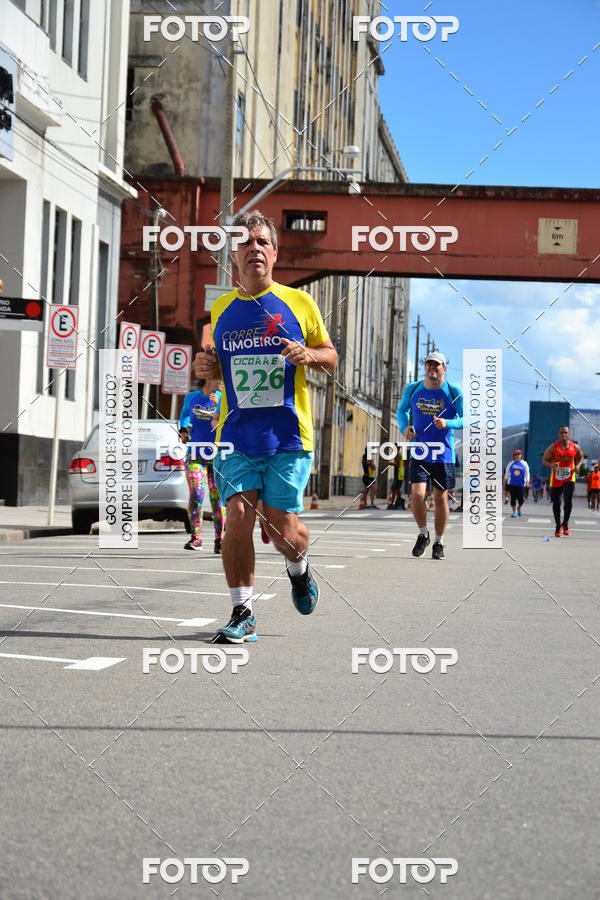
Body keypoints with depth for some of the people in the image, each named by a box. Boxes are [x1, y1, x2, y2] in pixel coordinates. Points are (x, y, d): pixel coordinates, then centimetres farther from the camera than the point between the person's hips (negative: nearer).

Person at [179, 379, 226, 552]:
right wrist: (183, 430, 13)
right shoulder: (191, 398, 6)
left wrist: (218, 406, -27)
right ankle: (196, 538, -5)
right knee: (196, 494, -12)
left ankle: (219, 539, 7)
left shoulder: (222, 399, 0)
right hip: (195, 454, 1)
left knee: (217, 498, -1)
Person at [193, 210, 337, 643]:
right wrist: (206, 366, -2)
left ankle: (299, 568, 34)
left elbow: (332, 358, 10)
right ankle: (243, 613, 0)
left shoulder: (299, 303, 3)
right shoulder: (221, 308, 10)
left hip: (288, 436, -2)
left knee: (282, 529, -2)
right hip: (237, 435, 2)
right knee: (239, 516, -12)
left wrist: (309, 355, -12)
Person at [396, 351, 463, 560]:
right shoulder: (412, 389, 2)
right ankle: (423, 534, 13)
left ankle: (438, 542, 23)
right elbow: (402, 410, 19)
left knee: (440, 499, 5)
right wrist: (405, 427, 0)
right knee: (417, 494, -13)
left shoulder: (454, 392, -5)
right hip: (419, 453, 1)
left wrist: (448, 423, -22)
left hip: (444, 455, -1)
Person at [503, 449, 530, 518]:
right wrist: (505, 483, 12)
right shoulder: (510, 464, 10)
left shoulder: (524, 464, 7)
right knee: (513, 498, -2)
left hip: (521, 484, -1)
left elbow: (527, 474, 7)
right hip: (512, 484, 1)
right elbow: (506, 474, 15)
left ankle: (520, 508, 24)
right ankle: (514, 512, 9)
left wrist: (527, 482, -5)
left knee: (521, 498, -6)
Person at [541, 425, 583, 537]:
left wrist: (578, 465, -4)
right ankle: (558, 526, 23)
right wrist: (551, 465, -25)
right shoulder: (553, 447, -7)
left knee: (568, 500, -17)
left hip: (569, 478, 0)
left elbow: (580, 457, 17)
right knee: (556, 503, 6)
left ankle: (565, 523, 4)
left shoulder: (575, 447, -2)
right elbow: (544, 460, -4)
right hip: (556, 479, 0)